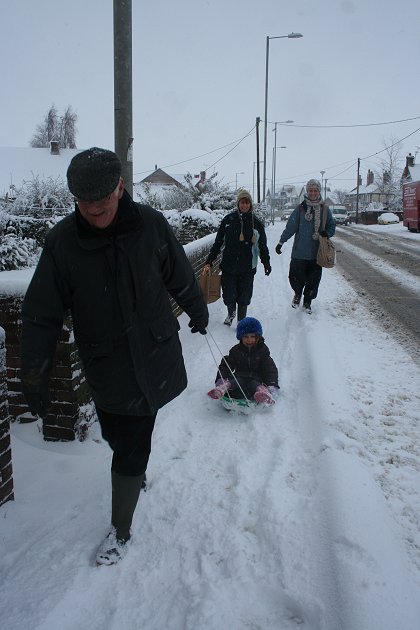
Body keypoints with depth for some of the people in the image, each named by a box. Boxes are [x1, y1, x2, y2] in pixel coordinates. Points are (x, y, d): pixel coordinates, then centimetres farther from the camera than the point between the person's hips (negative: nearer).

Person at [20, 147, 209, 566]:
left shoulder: (150, 224, -11)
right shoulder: (62, 241, -12)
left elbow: (180, 278, 6)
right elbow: (41, 315, -7)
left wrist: (198, 313, 21)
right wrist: (33, 378, -8)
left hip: (154, 361, 0)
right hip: (106, 370, 1)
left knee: (131, 451, 6)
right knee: (121, 440, 16)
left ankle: (121, 530, 28)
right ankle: (137, 473, 52)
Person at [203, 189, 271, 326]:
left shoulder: (256, 222, 1)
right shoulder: (228, 219, -1)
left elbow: (262, 246, 11)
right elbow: (218, 243, 2)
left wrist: (266, 263, 11)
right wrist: (209, 262, -1)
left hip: (247, 268, 0)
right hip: (228, 266, 0)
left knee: (244, 297, 4)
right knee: (228, 295, 6)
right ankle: (231, 313, 38)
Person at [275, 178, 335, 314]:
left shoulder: (325, 209, 4)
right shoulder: (300, 208, -2)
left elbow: (332, 226, 11)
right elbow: (290, 226, 1)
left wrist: (327, 233, -11)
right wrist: (281, 242, 0)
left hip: (317, 252, 2)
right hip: (300, 251, -2)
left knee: (313, 279, 8)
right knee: (296, 276, 0)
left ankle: (307, 301, 28)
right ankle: (298, 294, 32)